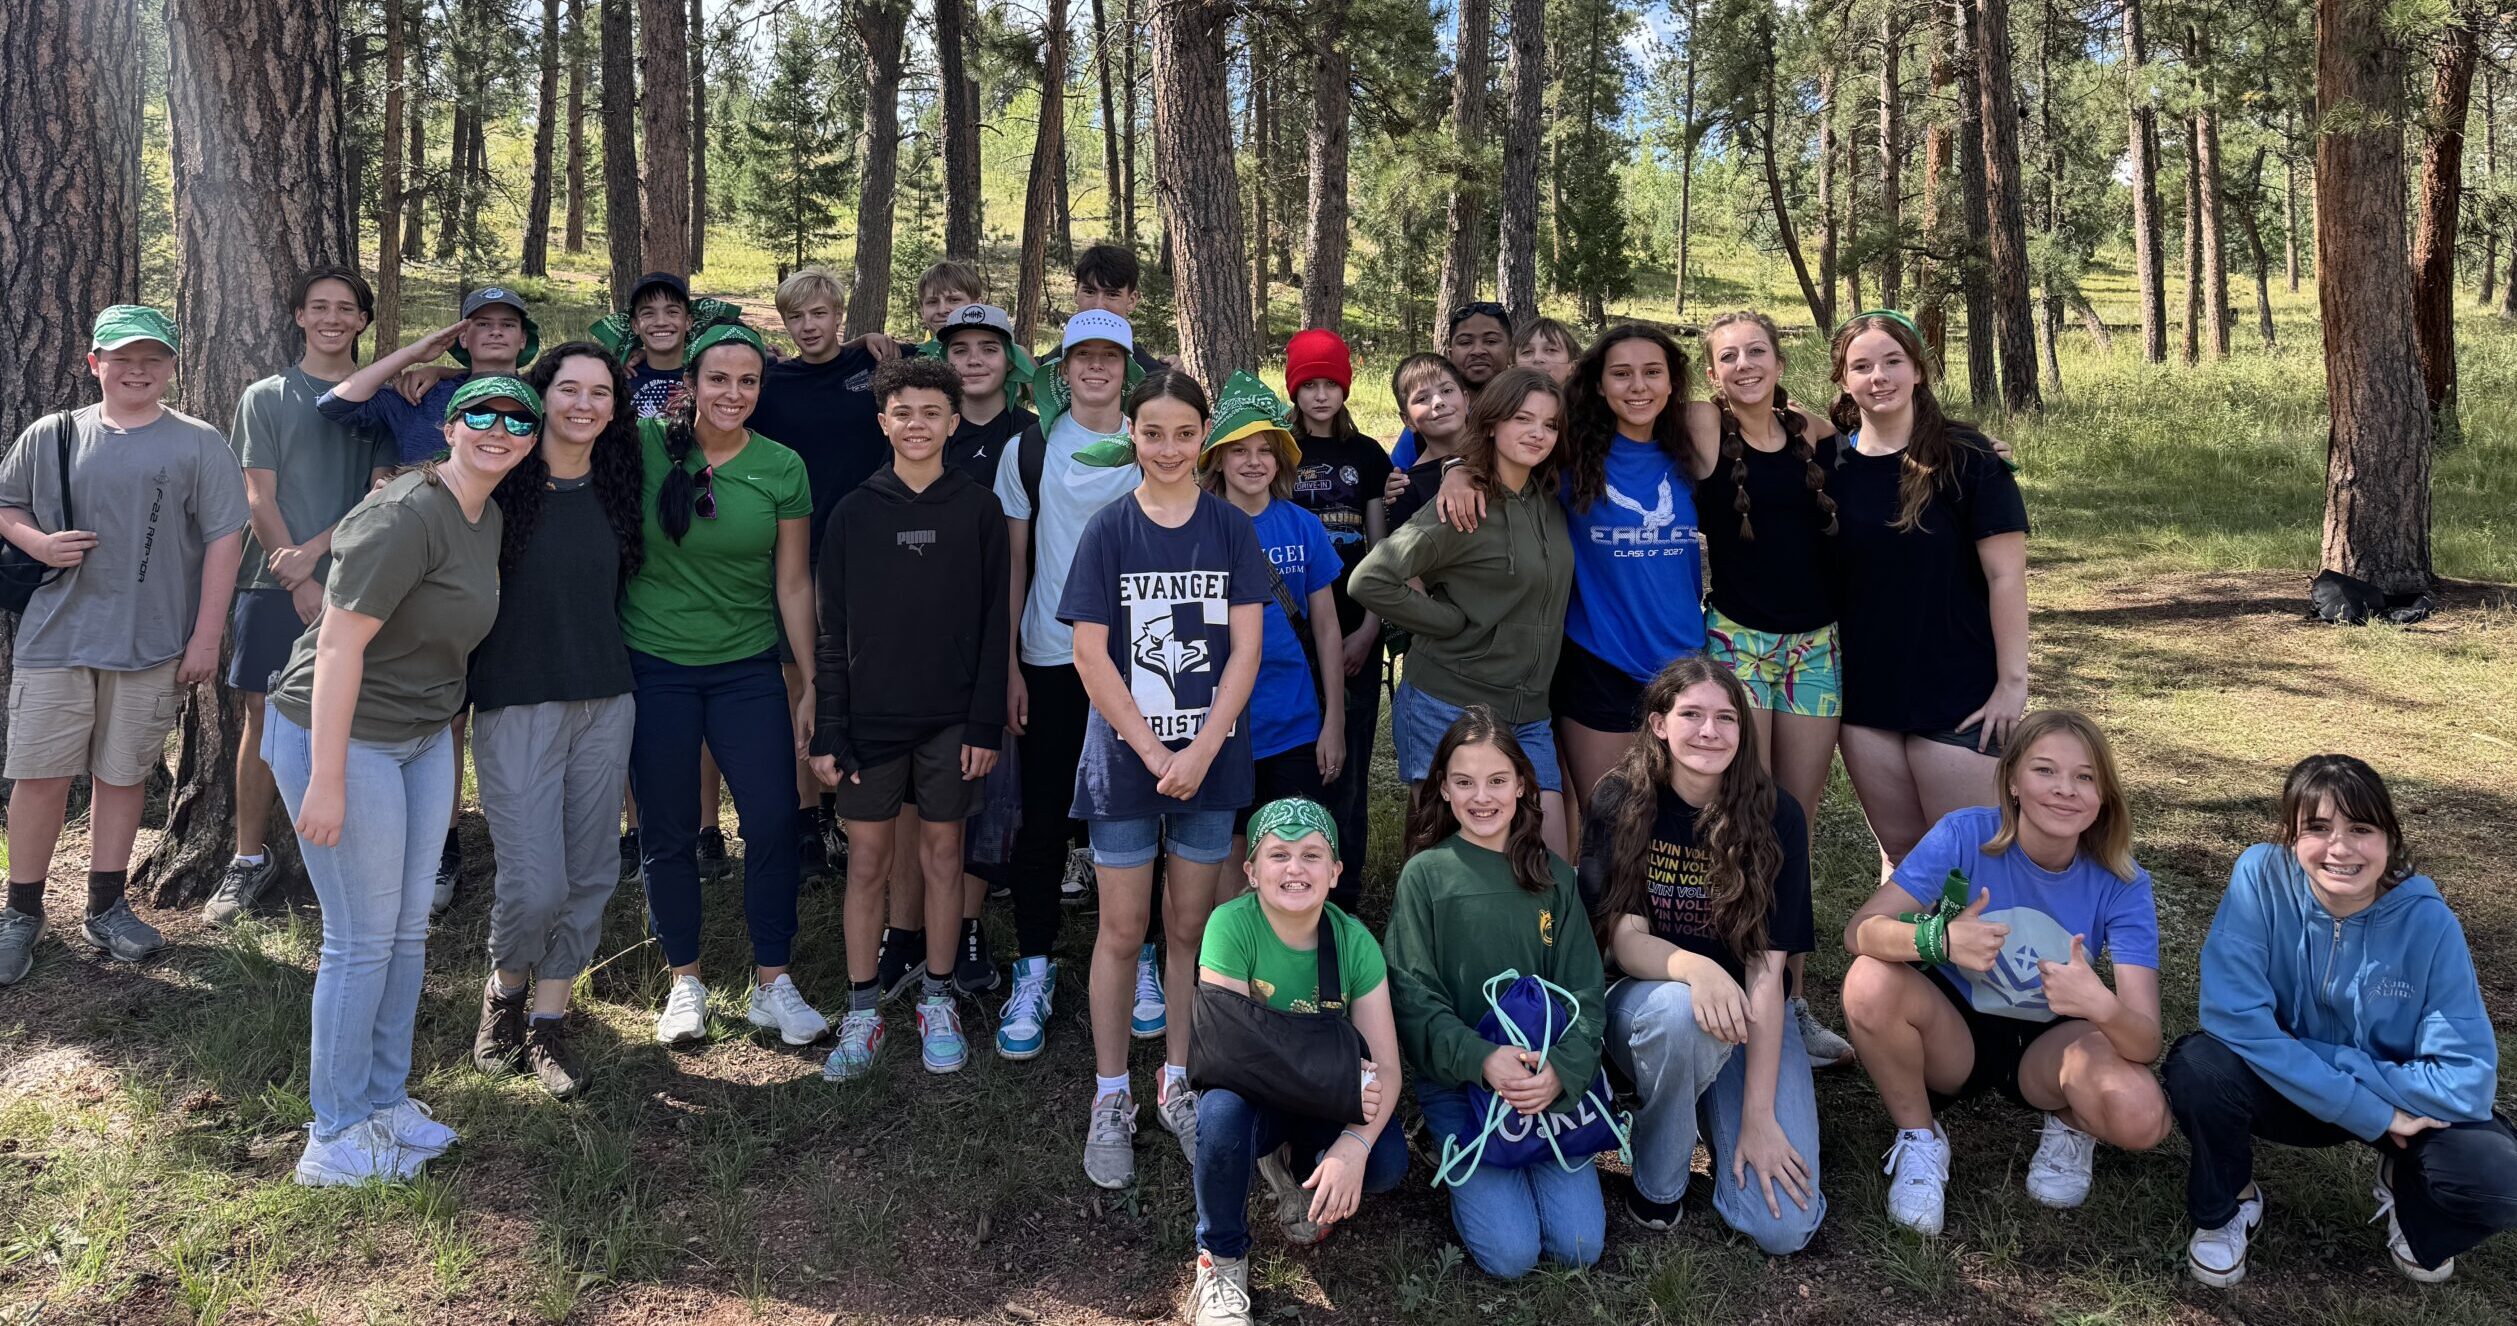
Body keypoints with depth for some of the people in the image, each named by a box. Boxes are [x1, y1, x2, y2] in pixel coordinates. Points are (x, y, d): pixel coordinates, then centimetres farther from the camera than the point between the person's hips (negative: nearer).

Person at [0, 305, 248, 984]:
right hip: (56, 635, 1)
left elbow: (223, 541, -3)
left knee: (121, 774, 9)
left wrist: (206, 637, -7)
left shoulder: (198, 445, -1)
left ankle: (107, 908, 24)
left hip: (152, 643, -1)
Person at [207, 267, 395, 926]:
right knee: (263, 717, 1)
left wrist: (316, 548, -12)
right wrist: (303, 583, -8)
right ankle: (250, 859, 11)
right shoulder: (266, 398, 8)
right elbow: (260, 500, 2)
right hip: (276, 584, 0)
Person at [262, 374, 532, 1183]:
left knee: (408, 930, 14)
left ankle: (384, 1101, 29)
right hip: (341, 736, -9)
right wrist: (326, 780, -25)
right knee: (363, 939, -2)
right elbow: (339, 643, -24)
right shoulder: (406, 517, -21)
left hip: (423, 738, 9)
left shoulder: (490, 522, 6)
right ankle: (337, 1133, 13)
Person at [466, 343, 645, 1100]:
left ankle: (548, 1021, 23)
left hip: (606, 702, 5)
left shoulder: (616, 486, 7)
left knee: (589, 874, 7)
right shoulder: (500, 482, -6)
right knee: (534, 886, -8)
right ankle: (504, 989, 24)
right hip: (515, 703, -4)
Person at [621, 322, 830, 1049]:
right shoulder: (646, 445, -5)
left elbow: (792, 585, 2)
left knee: (774, 820, -3)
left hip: (748, 667, 1)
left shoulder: (782, 469, -2)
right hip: (654, 664, 0)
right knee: (668, 830, 7)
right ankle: (684, 982, 23)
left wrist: (813, 685, 1)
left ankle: (772, 982, 12)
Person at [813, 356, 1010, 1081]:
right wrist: (828, 731, -1)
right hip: (871, 715, 1)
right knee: (867, 860, 5)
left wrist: (986, 723, -5)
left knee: (942, 855, 8)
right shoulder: (854, 512, 2)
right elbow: (833, 632, 3)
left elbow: (994, 624, 1)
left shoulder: (978, 509, 0)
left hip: (951, 718, 0)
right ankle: (862, 1010, 16)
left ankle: (938, 1001, 22)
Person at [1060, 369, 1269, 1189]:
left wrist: (1200, 752, -13)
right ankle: (1111, 1099, 17)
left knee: (1189, 925, 11)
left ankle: (1176, 1084, 26)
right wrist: (1156, 755, -13)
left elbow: (1245, 650, -3)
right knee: (1122, 929, 4)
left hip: (1210, 759, 1)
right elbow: (1090, 656, -8)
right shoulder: (1108, 531, -3)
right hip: (1125, 757, -1)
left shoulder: (1231, 530, 1)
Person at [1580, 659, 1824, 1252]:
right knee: (1679, 1009, -39)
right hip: (1645, 1001, 0)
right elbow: (1625, 939, -16)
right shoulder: (1619, 804, -11)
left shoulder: (1775, 816, -12)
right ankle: (1656, 1181, -10)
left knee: (1784, 1226, -17)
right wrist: (1695, 968, -40)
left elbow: (1766, 969, -15)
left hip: (1752, 1016, 1)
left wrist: (1759, 1115, -20)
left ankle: (1721, 1112, 15)